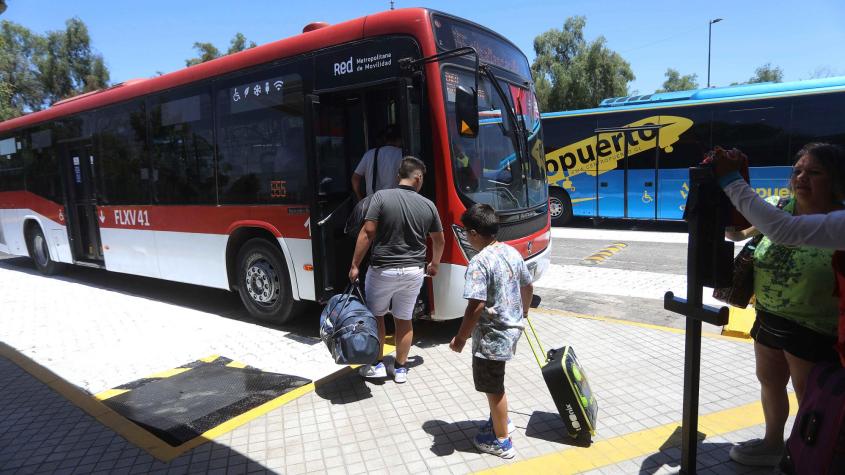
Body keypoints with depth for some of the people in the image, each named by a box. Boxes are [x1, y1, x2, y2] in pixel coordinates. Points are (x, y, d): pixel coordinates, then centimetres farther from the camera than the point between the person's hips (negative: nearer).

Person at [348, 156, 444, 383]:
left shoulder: (381, 197, -11)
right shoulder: (428, 205, 0)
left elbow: (367, 233, -14)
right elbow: (439, 241, 11)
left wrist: (355, 265, -5)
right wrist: (434, 265, 29)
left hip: (382, 270, -2)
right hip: (414, 271, 3)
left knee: (376, 315, 18)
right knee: (404, 319, 15)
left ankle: (377, 365, 24)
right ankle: (400, 368, 25)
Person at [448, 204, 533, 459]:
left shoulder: (479, 262, -24)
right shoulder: (512, 252, 2)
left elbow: (476, 306, -28)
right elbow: (528, 287, 14)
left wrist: (460, 338, -17)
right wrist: (523, 312, 32)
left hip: (491, 336, -9)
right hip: (512, 329, 9)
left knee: (493, 387, 10)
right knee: (496, 383, 27)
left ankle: (501, 441, 26)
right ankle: (500, 420, 46)